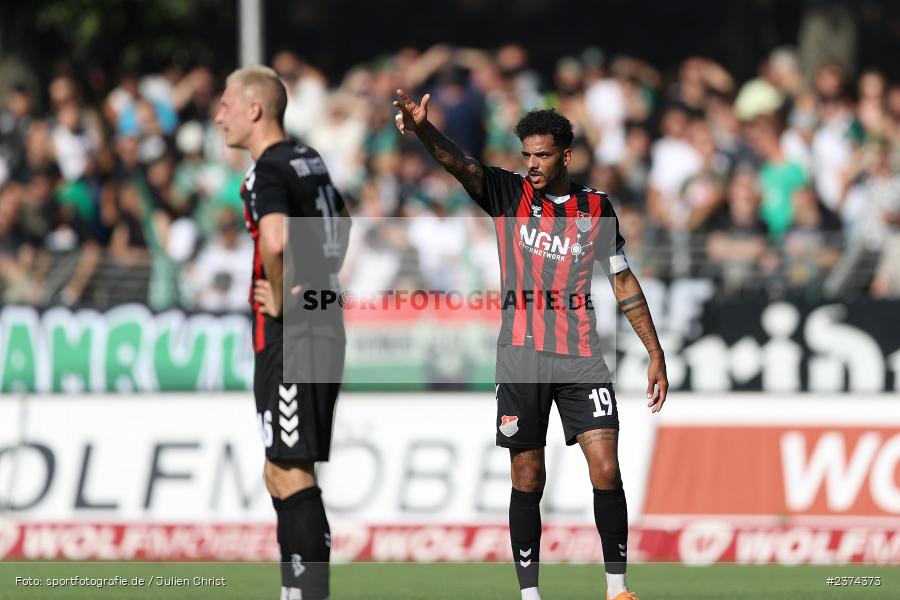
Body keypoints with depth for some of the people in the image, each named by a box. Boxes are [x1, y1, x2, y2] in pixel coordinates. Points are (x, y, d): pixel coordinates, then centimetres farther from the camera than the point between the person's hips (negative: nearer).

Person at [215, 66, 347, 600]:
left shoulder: (268, 172, -14)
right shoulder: (310, 160, 15)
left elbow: (275, 240, -34)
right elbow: (340, 229, 32)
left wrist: (281, 297, -19)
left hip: (289, 336, -10)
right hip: (323, 327, 10)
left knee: (291, 474, -8)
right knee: (285, 473, 15)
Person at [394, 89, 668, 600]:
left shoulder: (597, 207, 6)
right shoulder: (509, 193, 2)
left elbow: (623, 280, 14)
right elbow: (459, 163, -16)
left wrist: (655, 353, 12)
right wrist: (422, 128, -37)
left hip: (582, 356, 1)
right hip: (522, 356, -1)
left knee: (606, 468, -10)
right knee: (528, 478, 2)